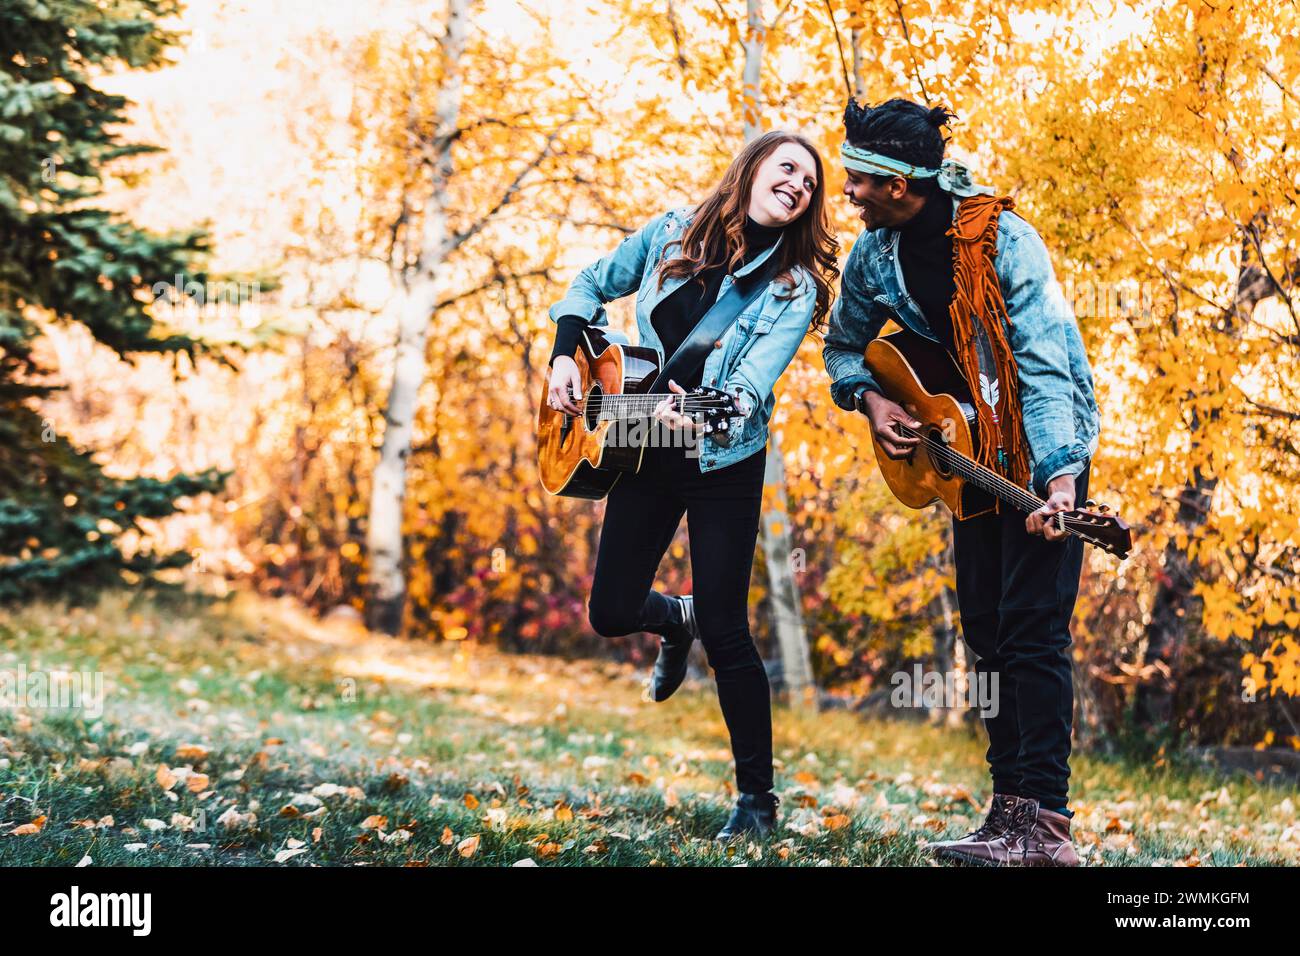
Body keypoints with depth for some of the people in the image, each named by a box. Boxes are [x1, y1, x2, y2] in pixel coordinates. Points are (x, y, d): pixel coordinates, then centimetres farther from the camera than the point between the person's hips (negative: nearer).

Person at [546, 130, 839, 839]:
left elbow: (751, 386, -22)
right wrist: (565, 356, -3)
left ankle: (757, 797, 7)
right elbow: (592, 286, 13)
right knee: (610, 612, 8)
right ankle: (676, 623, 46)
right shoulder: (672, 234, -1)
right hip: (645, 453, 4)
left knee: (725, 635, -7)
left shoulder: (795, 287, -10)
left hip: (724, 464, -4)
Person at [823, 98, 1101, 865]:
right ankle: (1009, 810, 12)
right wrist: (869, 399, -6)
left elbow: (1045, 366, -30)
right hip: (968, 455, 7)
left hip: (1044, 452, -7)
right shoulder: (876, 253, -2)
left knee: (1032, 629, -14)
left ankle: (1045, 823, -15)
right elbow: (845, 346, 15)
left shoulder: (1004, 242, -23)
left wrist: (1057, 479, -41)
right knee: (987, 630, 6)